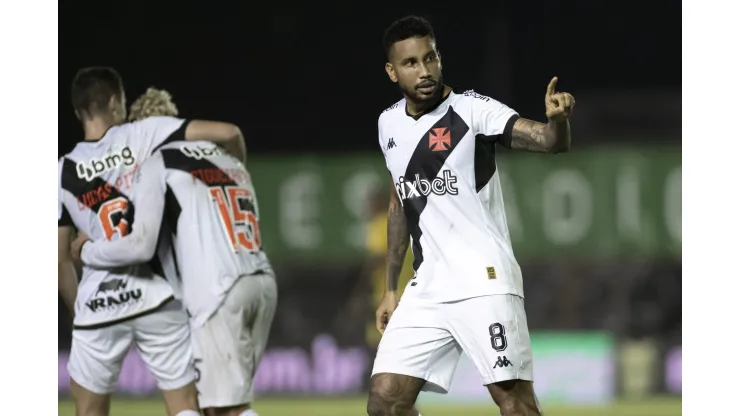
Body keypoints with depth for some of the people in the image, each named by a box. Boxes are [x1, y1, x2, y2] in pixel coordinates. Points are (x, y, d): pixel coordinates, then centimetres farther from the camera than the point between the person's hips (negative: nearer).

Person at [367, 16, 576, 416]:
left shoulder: (472, 109, -9)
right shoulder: (390, 124, 10)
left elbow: (549, 141, -22)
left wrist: (557, 120, -45)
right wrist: (390, 289, 22)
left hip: (484, 282, -6)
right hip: (427, 289, 6)